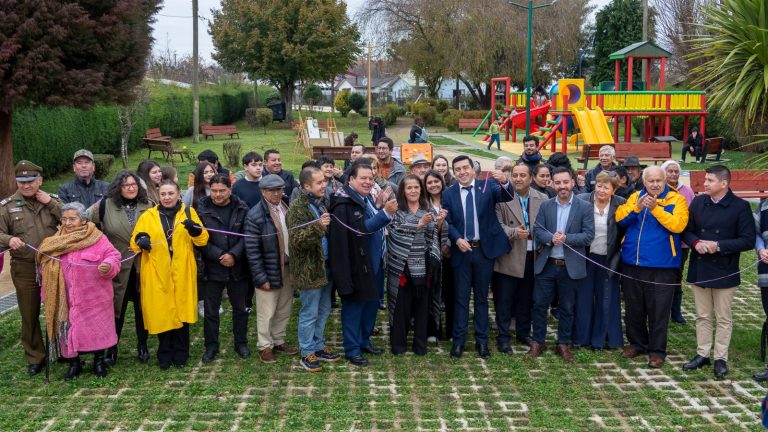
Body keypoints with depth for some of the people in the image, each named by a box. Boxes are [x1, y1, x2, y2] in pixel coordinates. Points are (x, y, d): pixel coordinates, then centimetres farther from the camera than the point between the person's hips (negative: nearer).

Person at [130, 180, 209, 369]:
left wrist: (195, 229, -20)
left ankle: (180, 355, 18)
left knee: (181, 312, 4)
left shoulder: (189, 212, 6)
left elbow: (203, 240, 1)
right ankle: (165, 355, 18)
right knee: (161, 314, 3)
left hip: (182, 274, 0)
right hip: (157, 275, 0)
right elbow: (134, 241, 6)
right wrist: (141, 241, -17)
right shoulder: (148, 216, 8)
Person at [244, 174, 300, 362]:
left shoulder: (287, 209, 3)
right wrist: (261, 278, -16)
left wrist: (298, 263, 5)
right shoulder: (255, 216, -15)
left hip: (288, 268, 6)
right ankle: (265, 346, 21)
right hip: (269, 272, -6)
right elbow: (252, 251, -15)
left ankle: (279, 340, 34)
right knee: (266, 312, 5)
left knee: (284, 310, 17)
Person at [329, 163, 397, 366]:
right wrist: (385, 213, -30)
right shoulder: (344, 204, -19)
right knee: (354, 305, 3)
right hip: (356, 264, -9)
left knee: (372, 302, 18)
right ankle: (352, 349, 14)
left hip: (373, 262, 9)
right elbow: (361, 228, -26)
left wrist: (380, 206, 1)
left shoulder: (366, 199, 9)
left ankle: (364, 340, 34)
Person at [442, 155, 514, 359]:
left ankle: (481, 340, 18)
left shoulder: (488, 186, -2)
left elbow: (507, 196, -18)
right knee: (461, 298, 6)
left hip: (484, 250, 0)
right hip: (461, 250, 0)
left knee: (481, 297, 10)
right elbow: (447, 223, 1)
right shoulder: (448, 194, 1)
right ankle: (458, 340, 14)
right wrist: (457, 239, -17)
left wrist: (504, 182, -38)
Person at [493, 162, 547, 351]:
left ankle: (523, 333, 31)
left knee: (526, 299, 15)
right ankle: (503, 337, 12)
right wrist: (514, 232, -25)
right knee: (504, 300, 2)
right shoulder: (502, 198, -6)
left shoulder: (542, 199, 4)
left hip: (533, 256, 3)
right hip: (509, 257, -3)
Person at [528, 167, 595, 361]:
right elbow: (537, 230, -1)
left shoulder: (584, 207, -4)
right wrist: (551, 238, -22)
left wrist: (566, 238, -22)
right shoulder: (545, 205, 4)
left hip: (570, 266, -2)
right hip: (546, 264, 2)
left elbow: (589, 235, -9)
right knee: (539, 304, 5)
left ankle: (563, 344, 22)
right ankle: (538, 342, 19)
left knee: (567, 308, 9)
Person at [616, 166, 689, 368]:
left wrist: (655, 208, -22)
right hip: (632, 263, 4)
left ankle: (657, 350, 13)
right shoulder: (635, 197, 8)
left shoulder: (676, 199, -2)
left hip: (661, 266, -4)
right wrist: (636, 208, -20)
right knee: (633, 308, 14)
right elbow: (619, 218, -5)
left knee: (658, 310, 1)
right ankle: (637, 343, 30)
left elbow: (678, 225, -18)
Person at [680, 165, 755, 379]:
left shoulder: (740, 207, -9)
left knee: (723, 318, 7)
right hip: (699, 269, 4)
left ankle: (720, 358, 17)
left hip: (725, 271, -4)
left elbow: (748, 240, -11)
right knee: (702, 316, 13)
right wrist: (696, 242, -12)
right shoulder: (698, 202, 3)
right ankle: (702, 354, 24)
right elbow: (686, 230, 9)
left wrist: (719, 246, -20)